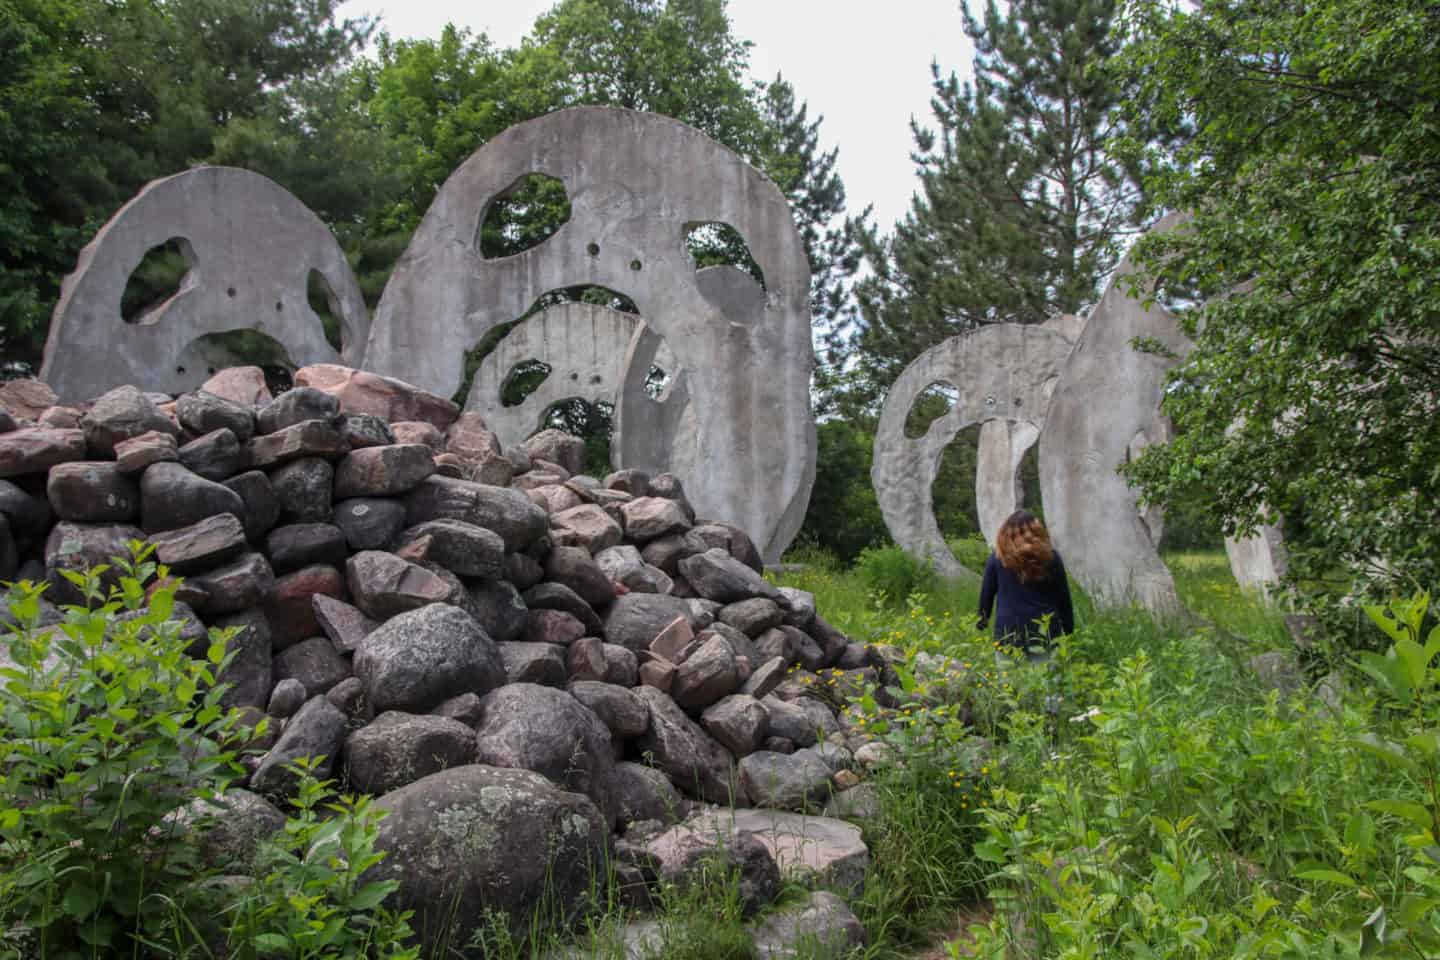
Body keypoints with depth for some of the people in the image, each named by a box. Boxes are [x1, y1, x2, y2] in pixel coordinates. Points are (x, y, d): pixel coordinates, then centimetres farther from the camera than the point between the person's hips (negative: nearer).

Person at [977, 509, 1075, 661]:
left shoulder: (998, 557, 1)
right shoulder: (1051, 557, 2)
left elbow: (987, 593, 8)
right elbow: (1064, 598, 7)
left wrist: (982, 622, 21)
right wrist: (1068, 631, 15)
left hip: (1008, 631, -1)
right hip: (1045, 631, 1)